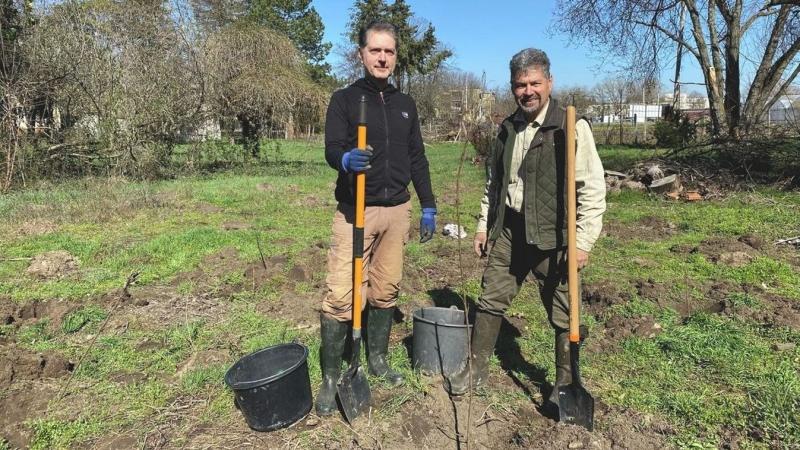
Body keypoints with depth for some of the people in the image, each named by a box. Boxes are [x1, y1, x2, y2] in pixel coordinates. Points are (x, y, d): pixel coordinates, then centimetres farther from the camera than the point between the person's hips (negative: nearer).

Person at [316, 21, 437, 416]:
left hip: (397, 210, 4)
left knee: (386, 291, 10)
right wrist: (347, 159, -34)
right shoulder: (344, 99, 1)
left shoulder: (405, 104, 14)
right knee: (341, 295, -6)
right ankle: (330, 378, 7)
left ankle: (377, 359, 27)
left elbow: (417, 158, 15)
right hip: (356, 211, -4)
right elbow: (331, 149, -10)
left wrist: (428, 205, 12)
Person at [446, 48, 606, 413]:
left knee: (564, 315, 6)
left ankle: (566, 385, 26)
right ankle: (476, 370, 28)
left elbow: (592, 188, -11)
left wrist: (583, 241, -14)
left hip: (553, 236, -5)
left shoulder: (571, 127, -9)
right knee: (491, 301, 11)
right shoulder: (508, 128, 11)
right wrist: (484, 224, 16)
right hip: (510, 231, 6)